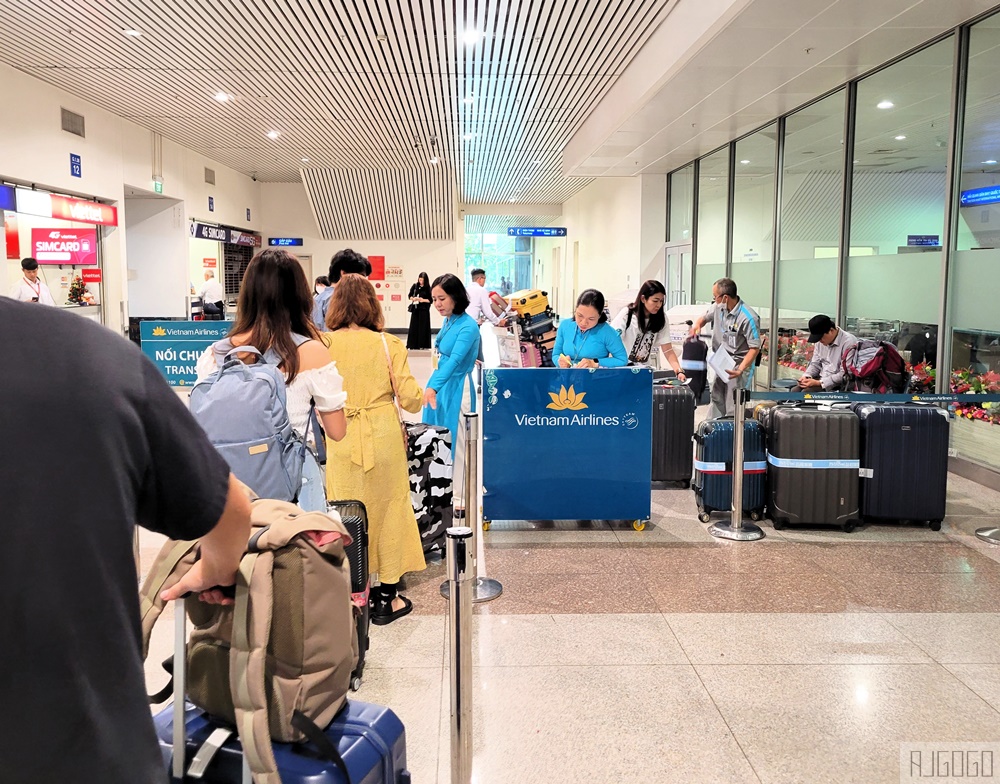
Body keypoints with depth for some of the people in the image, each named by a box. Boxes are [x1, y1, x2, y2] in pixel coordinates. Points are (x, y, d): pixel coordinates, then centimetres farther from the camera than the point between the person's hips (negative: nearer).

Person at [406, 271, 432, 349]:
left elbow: (430, 300, -1)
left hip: (424, 309, -2)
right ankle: (412, 345, 6)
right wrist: (413, 298, -8)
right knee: (414, 326, 2)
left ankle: (422, 345, 7)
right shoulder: (415, 286, 5)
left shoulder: (428, 288, -3)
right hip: (415, 308, 2)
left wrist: (423, 300, -16)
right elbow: (410, 296, 12)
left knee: (423, 327, 0)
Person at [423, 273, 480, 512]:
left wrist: (433, 387, -42)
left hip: (455, 389, -9)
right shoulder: (448, 322, 6)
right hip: (438, 385, 9)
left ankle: (459, 500, 14)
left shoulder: (468, 326, -19)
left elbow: (455, 359, -31)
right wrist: (432, 387, 18)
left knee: (455, 442, 1)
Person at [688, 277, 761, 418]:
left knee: (732, 411, -9)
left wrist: (740, 370, -28)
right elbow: (704, 317, 20)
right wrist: (697, 324, -5)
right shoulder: (718, 307, -1)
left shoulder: (749, 318, -22)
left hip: (739, 366, -8)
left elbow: (755, 348, -20)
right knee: (716, 403, 16)